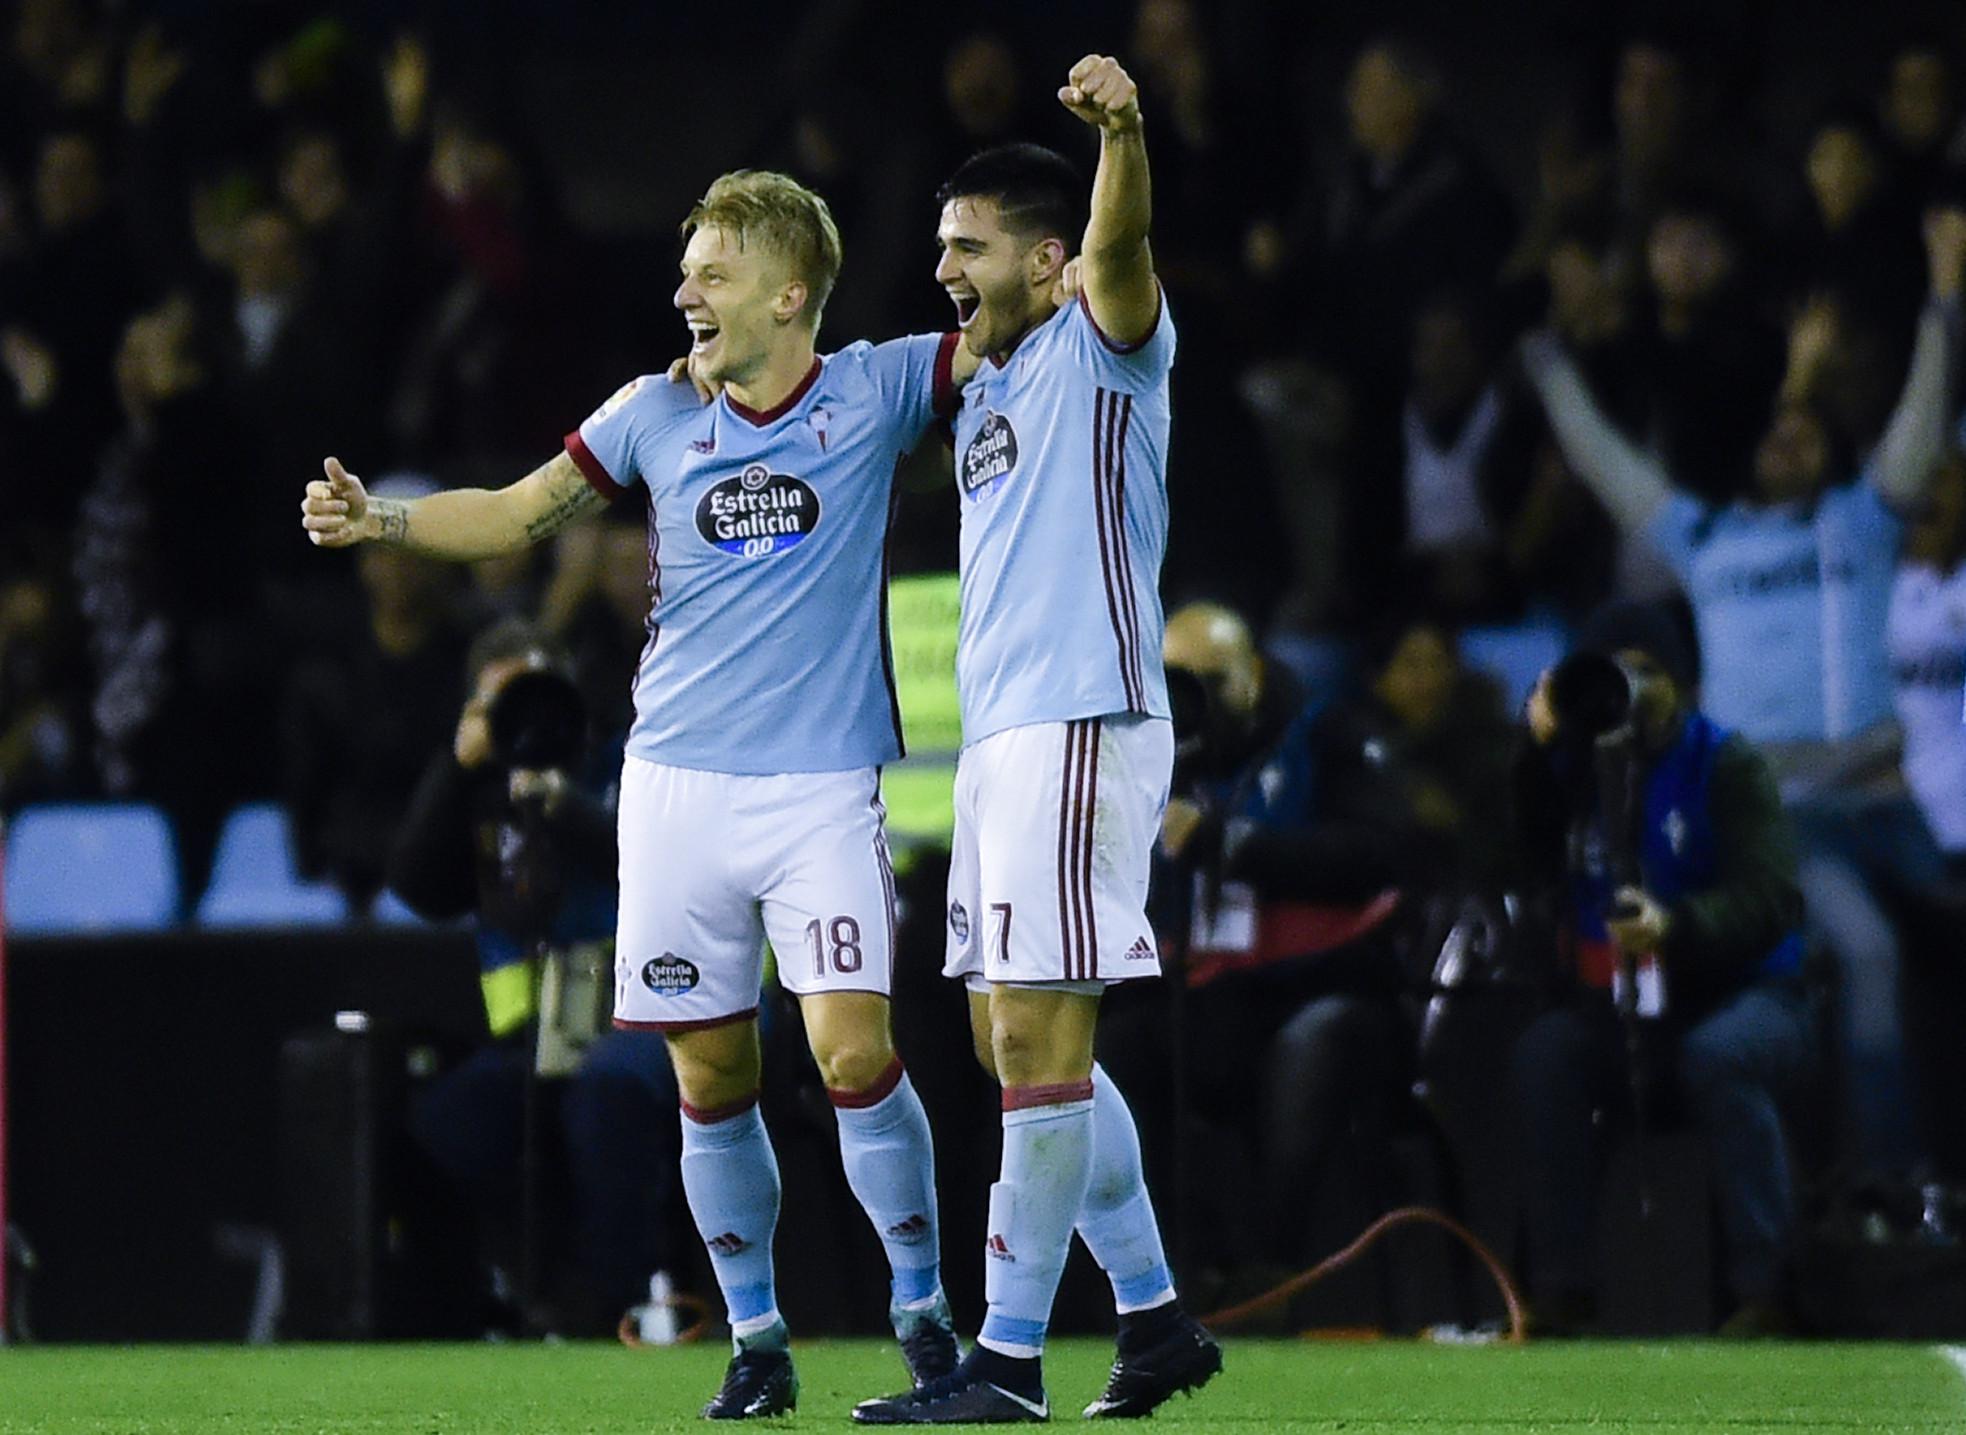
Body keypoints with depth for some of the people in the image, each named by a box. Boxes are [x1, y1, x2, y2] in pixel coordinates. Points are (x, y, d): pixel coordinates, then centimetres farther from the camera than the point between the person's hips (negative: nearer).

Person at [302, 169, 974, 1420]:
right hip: (679, 786, 3)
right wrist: (378, 520, 1)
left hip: (822, 788, -3)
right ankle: (758, 1341, 14)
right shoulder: (657, 416, 7)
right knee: (713, 1076, 3)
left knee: (856, 1053, -14)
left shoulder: (876, 394, 0)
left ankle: (923, 1306, 2)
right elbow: (520, 514, 15)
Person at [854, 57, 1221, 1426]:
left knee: (1039, 1041, -11)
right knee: (1018, 1043, 12)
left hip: (1081, 726, -10)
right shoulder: (985, 387, 22)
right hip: (999, 735, 10)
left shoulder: (1099, 347, -4)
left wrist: (1121, 131, -45)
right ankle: (1156, 1316, 20)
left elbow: (1121, 249, -27)